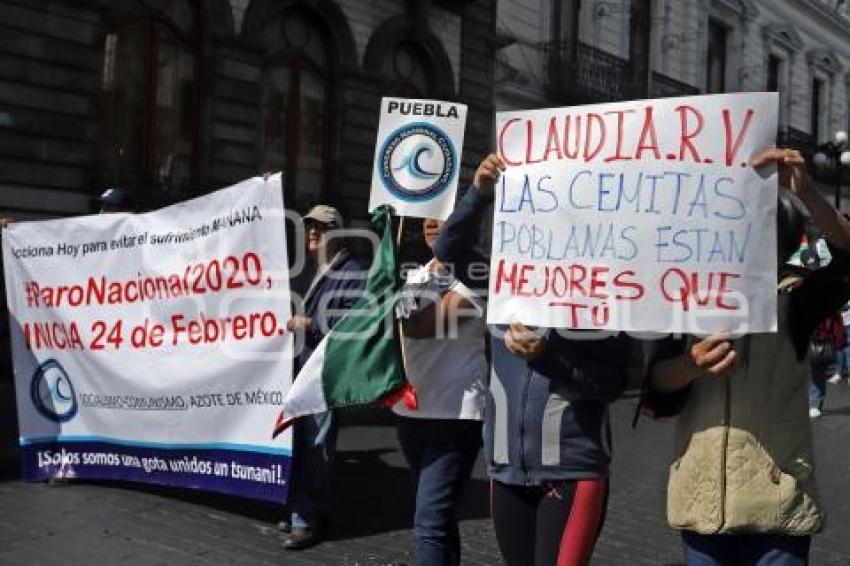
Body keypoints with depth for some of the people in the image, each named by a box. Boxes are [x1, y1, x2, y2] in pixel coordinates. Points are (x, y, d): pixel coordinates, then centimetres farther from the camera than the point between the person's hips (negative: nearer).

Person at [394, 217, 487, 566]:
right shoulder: (414, 276, 14)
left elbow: (422, 326, -18)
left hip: (455, 414, -7)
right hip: (410, 410, 7)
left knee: (430, 523, -12)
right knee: (439, 517, 18)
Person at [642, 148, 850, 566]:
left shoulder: (794, 299, 3)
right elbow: (654, 383, -4)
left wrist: (804, 192, -28)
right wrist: (691, 364, -25)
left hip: (778, 498, -2)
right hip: (702, 496, 2)